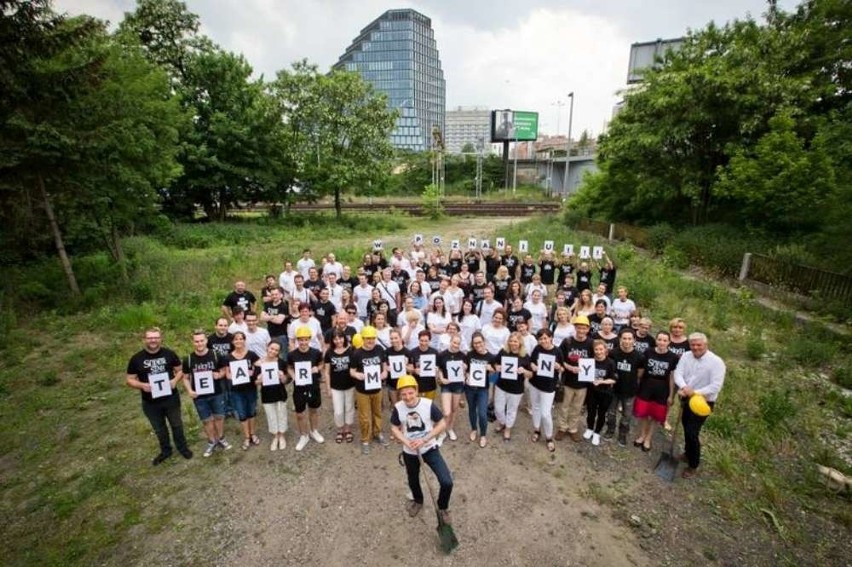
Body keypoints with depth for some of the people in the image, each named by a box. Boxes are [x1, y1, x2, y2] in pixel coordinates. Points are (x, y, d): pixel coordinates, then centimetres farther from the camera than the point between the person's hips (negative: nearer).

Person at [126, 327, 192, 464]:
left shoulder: (169, 354, -7)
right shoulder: (136, 359, -7)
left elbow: (180, 370, 2)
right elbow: (130, 380, -1)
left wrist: (175, 380, -18)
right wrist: (142, 385, -21)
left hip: (171, 398, 0)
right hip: (150, 402, 1)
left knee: (177, 424, 16)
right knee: (159, 429, 19)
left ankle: (182, 447, 36)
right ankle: (165, 451, 40)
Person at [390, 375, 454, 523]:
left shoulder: (429, 404, -24)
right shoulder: (398, 408, -17)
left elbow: (442, 424, -15)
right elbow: (394, 428, -3)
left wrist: (424, 440, -22)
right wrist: (407, 442, -20)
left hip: (430, 449, -2)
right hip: (409, 452, 2)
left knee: (447, 482, -11)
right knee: (413, 481, 24)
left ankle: (443, 508, 21)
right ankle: (418, 502, 58)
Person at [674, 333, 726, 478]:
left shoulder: (716, 362, -19)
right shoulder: (686, 356, -5)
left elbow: (716, 386, -24)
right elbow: (678, 373, -12)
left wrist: (695, 392, -31)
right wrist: (684, 387, -31)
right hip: (687, 399, 5)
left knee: (692, 432, -4)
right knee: (686, 429, 20)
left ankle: (693, 466, 15)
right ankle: (688, 453, 43)